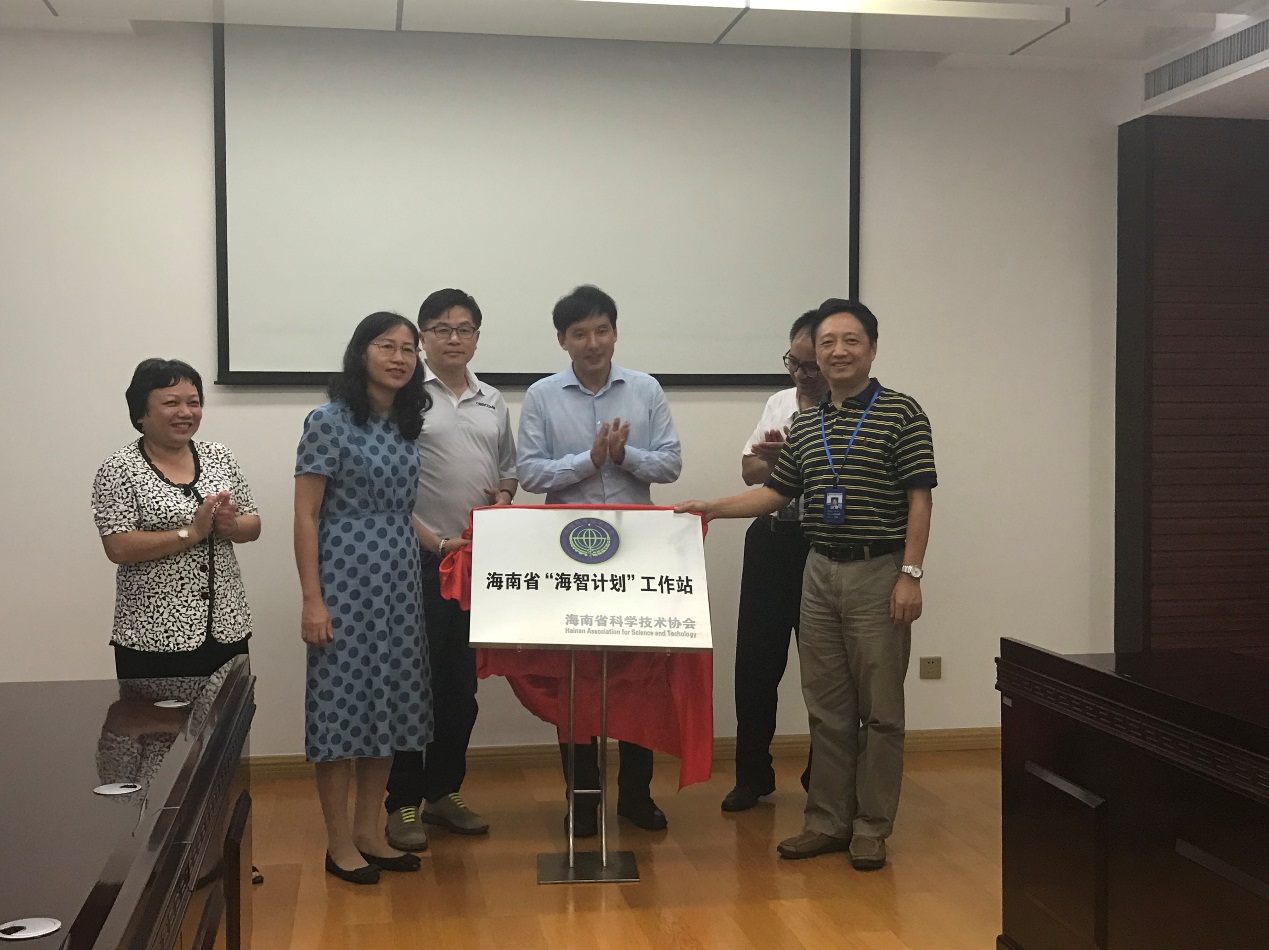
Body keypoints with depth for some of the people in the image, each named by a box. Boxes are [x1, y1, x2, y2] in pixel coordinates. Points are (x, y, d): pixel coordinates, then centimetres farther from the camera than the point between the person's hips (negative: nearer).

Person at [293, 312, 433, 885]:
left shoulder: (411, 426, 11)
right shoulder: (330, 421, -7)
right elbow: (305, 515, -10)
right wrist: (312, 599, -15)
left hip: (400, 583, 7)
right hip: (346, 579, -7)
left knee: (390, 702, 11)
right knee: (341, 703, -1)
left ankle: (369, 830, 24)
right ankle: (339, 843, 11)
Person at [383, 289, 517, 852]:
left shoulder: (494, 403, 15)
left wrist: (502, 499, -1)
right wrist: (435, 540, -13)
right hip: (419, 559, -5)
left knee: (462, 685, 11)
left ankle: (443, 792, 23)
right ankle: (403, 803, 9)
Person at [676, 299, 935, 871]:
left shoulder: (901, 414, -5)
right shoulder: (804, 426, 12)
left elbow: (919, 499, -8)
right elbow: (777, 492, 17)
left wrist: (910, 574, -13)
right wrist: (714, 509, 5)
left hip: (878, 572, -5)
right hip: (819, 572, 5)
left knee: (879, 709, 2)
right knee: (826, 707, 10)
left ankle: (872, 828, 12)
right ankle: (828, 821, 19)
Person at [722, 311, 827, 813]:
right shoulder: (780, 401, 13)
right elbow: (751, 471, 14)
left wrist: (790, 457, -21)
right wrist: (774, 460, -7)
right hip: (771, 540, 6)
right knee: (755, 658, 8)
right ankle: (752, 773, 20)